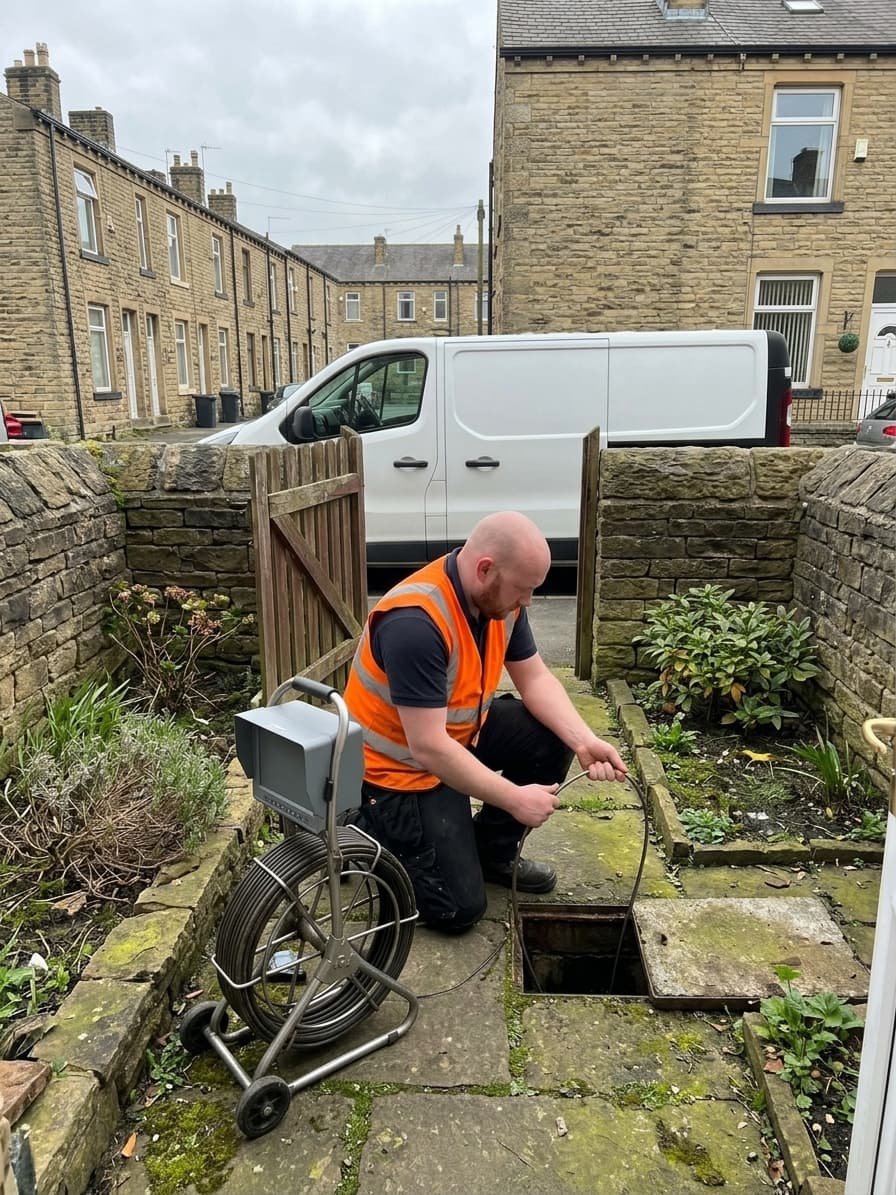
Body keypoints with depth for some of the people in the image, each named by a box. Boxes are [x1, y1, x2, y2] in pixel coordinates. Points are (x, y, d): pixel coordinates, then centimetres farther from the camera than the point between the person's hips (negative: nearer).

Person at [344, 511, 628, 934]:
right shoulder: (415, 622, -34)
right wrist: (514, 798, -25)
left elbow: (535, 679, -1)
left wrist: (584, 741, -16)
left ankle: (491, 852, 11)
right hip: (397, 767, -8)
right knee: (458, 908, -9)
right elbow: (428, 748, -33)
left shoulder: (499, 597, -9)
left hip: (459, 736, 8)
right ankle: (370, 832, 14)